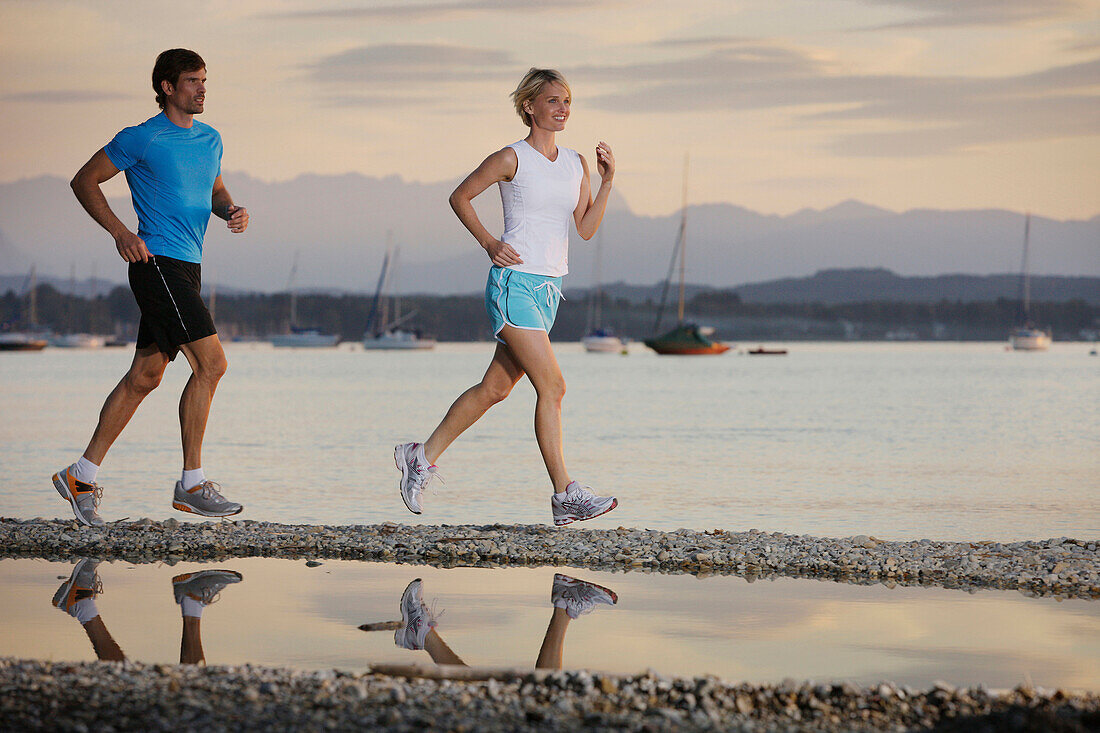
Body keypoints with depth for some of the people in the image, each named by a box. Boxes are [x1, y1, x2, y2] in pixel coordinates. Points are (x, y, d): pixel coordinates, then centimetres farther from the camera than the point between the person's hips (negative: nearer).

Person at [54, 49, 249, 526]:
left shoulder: (210, 140, 15)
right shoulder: (142, 139, -6)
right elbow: (84, 181, 0)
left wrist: (230, 210, 5)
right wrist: (119, 232, -12)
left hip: (186, 269, 8)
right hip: (158, 262, -8)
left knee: (145, 376, 9)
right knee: (211, 362, -15)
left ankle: (81, 477, 16)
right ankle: (191, 483, -10)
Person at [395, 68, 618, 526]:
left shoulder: (576, 164, 12)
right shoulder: (512, 159, -5)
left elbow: (586, 228, 8)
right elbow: (460, 197, 4)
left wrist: (607, 182, -3)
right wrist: (489, 243, -5)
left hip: (549, 289, 7)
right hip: (513, 282, -7)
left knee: (495, 388, 10)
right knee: (552, 386, -14)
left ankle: (423, 457, 23)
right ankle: (565, 495, -12)